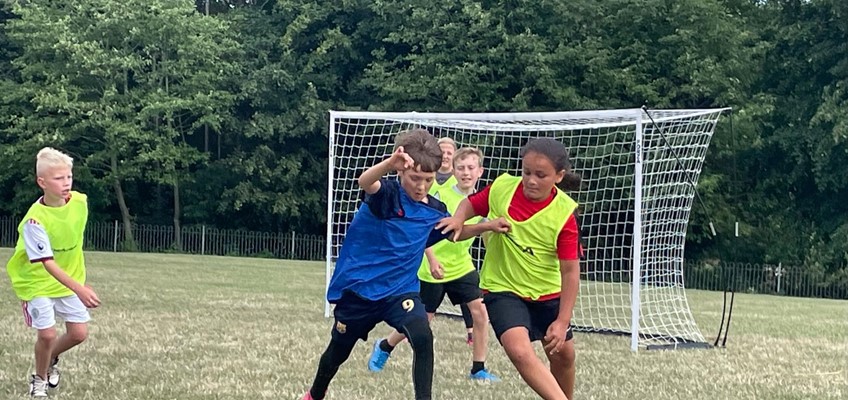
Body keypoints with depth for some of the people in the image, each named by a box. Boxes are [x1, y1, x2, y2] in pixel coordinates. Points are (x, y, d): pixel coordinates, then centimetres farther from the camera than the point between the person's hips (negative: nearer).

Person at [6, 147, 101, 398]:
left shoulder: (80, 202, -13)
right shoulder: (35, 220, -31)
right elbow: (47, 263, -35)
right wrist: (80, 289, -46)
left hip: (69, 279, 5)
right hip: (38, 281, -5)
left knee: (79, 333, 1)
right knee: (47, 334, -12)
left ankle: (51, 358, 33)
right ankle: (39, 380, 16)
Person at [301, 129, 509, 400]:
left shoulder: (434, 211, -2)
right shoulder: (387, 194, -17)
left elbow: (456, 233, 19)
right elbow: (365, 182, -42)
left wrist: (487, 226, -2)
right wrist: (391, 163, -65)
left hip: (400, 289, 2)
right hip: (358, 287, -2)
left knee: (423, 338, -27)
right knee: (338, 350, 18)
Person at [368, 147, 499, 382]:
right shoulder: (442, 195, -16)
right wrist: (432, 260, -24)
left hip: (462, 267, 4)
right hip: (433, 269, -4)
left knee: (480, 312, -10)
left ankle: (478, 369, 2)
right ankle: (384, 347, 32)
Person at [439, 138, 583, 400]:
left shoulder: (563, 214, -21)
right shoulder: (502, 187, -16)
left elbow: (570, 271, -18)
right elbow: (471, 204, 5)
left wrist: (563, 321, -21)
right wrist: (458, 218, -18)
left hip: (547, 293, 1)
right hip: (503, 289, -1)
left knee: (563, 354, 16)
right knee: (520, 351, -25)